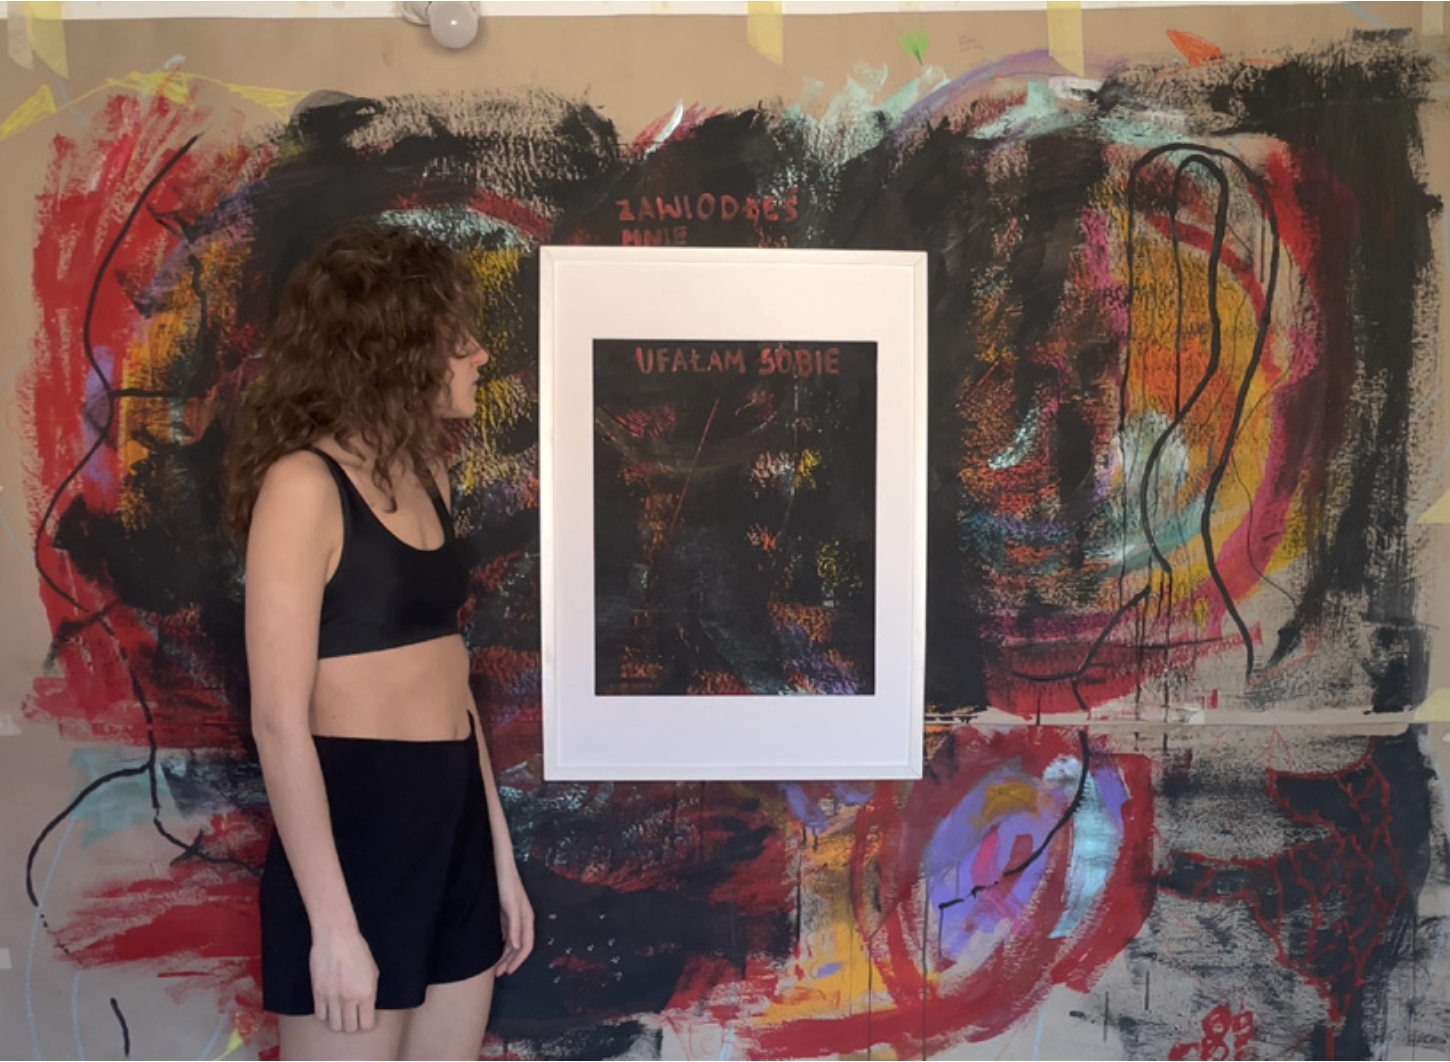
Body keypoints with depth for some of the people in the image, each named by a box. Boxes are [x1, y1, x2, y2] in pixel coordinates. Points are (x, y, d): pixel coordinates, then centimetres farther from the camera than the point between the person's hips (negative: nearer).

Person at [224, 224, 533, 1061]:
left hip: (454, 820, 7)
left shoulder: (423, 474, 10)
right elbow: (279, 720, -16)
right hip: (355, 823, -7)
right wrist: (332, 924, -17)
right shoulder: (304, 484, -13)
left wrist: (501, 856, 14)